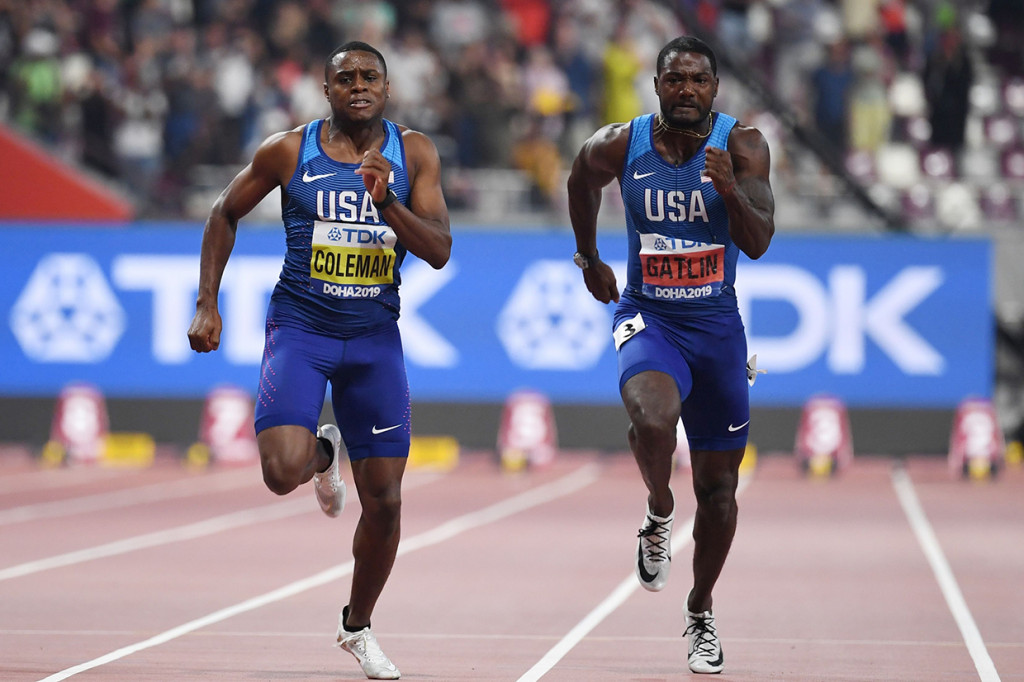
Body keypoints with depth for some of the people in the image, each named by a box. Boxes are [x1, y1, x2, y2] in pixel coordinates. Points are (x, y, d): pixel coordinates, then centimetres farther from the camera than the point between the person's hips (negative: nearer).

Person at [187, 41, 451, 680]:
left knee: (384, 500, 3)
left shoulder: (414, 153, -2)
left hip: (375, 336, 2)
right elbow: (225, 215, 9)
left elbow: (439, 251, -9)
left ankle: (358, 625, 27)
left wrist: (387, 201, -24)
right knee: (283, 472, -23)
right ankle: (323, 452, 16)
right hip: (299, 326, -2)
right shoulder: (289, 150, -5)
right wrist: (207, 305, 3)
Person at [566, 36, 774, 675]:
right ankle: (660, 514, -3)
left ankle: (701, 613, 31)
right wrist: (589, 258, 22)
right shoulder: (619, 146, -9)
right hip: (647, 318, -2)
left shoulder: (742, 145, -10)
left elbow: (758, 244, -17)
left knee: (719, 483, 10)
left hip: (717, 326, 2)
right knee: (653, 417, -35)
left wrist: (730, 191, -35)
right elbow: (582, 184, 14)